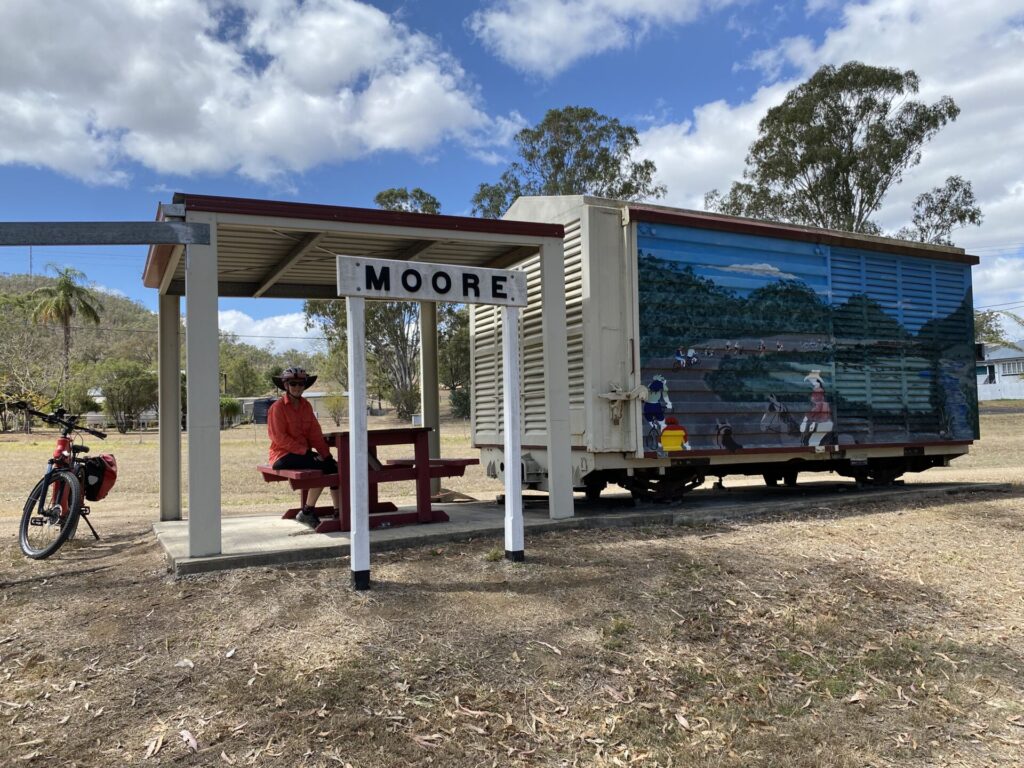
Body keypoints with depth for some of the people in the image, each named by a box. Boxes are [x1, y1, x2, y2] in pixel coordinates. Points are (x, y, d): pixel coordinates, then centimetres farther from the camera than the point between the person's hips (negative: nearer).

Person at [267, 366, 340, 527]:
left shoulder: (306, 405, 12)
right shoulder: (278, 407, -8)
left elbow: (315, 433, 10)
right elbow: (279, 437, -14)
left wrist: (325, 453, -4)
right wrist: (304, 451, -20)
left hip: (303, 452, 6)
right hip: (283, 456, -6)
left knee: (333, 465, -14)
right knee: (321, 468, -26)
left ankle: (338, 512, -10)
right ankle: (307, 512, -13)